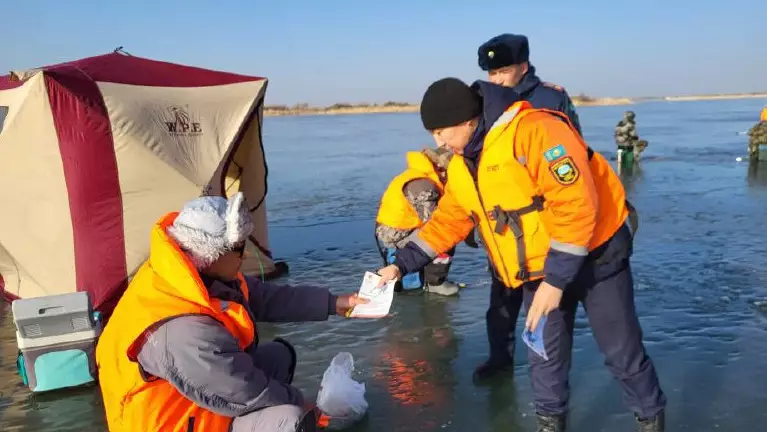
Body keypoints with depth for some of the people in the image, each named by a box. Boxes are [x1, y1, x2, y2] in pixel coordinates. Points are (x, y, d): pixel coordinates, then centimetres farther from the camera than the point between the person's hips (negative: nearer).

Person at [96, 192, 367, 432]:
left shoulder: (200, 275, -11)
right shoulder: (185, 332, -38)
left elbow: (263, 298, 1)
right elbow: (250, 393, -27)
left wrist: (335, 304, 2)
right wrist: (298, 402, -8)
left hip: (199, 388, 9)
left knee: (280, 355, 14)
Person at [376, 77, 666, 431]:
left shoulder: (534, 131, -28)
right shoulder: (462, 167, 0)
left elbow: (578, 207, -30)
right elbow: (446, 222, 8)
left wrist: (556, 281, -26)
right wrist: (401, 264, -1)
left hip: (594, 255, -6)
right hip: (539, 269, 7)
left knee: (622, 351, 8)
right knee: (544, 355, 12)